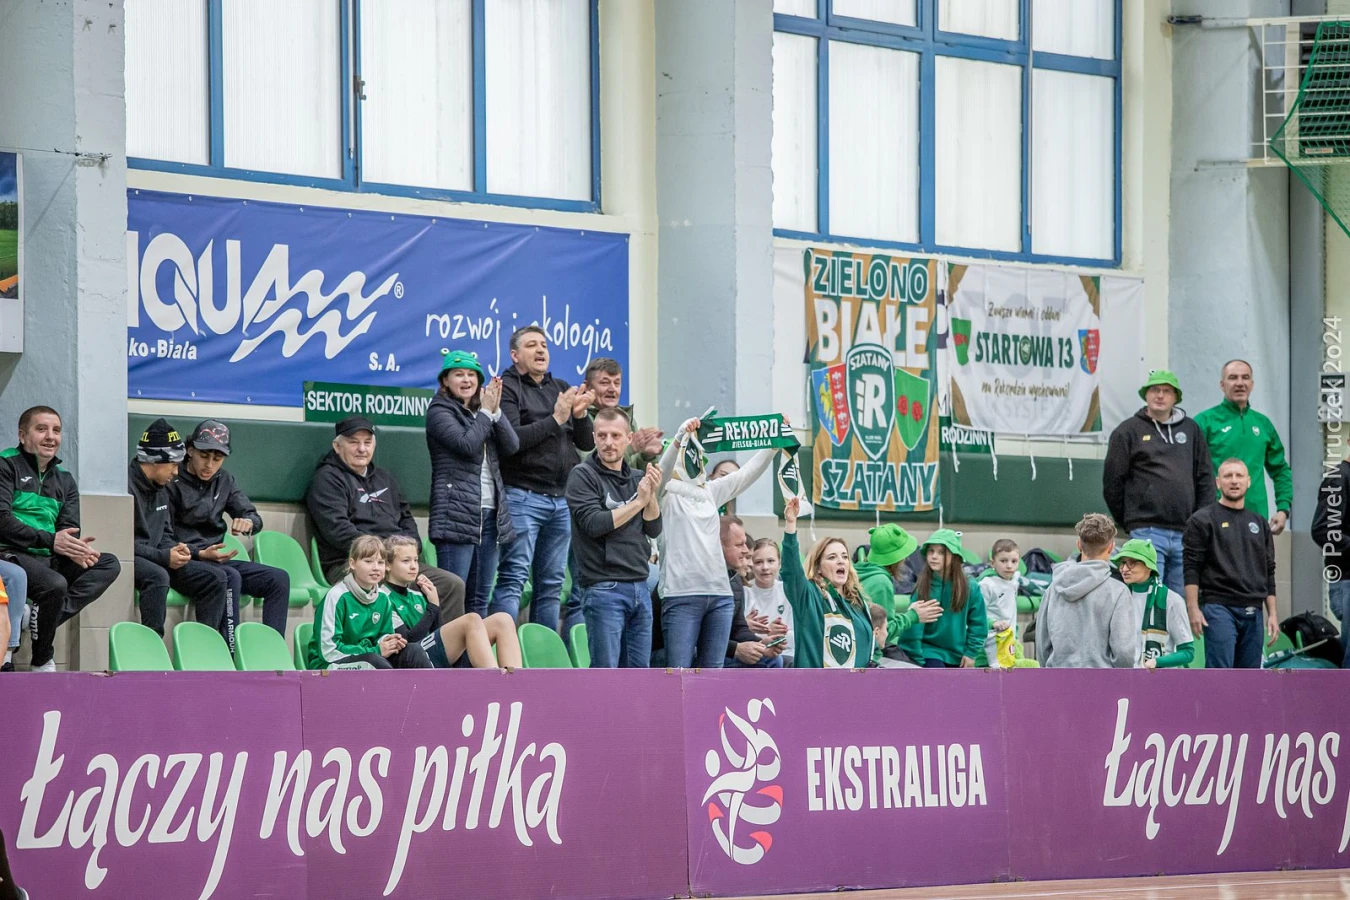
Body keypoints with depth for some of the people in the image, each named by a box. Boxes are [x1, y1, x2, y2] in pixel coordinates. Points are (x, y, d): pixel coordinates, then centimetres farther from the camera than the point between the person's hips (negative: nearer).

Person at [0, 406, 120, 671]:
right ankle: (42, 663, -14)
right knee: (55, 584, -34)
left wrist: (75, 548, -17)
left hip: (49, 559, 7)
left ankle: (38, 621, -27)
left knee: (109, 564, -12)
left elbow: (70, 528, 9)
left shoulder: (64, 480, 20)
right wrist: (51, 541, -22)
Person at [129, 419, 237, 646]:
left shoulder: (161, 490, 17)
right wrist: (164, 556, -20)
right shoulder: (126, 485, -13)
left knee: (216, 577, -4)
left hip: (156, 559, 9)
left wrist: (199, 554, 3)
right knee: (157, 576, -40)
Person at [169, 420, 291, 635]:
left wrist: (248, 522, -16)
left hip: (215, 561, 7)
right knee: (231, 577, -35)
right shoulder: (173, 482, -8)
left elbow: (254, 517, 9)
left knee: (279, 578, -10)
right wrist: (200, 554, -22)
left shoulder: (223, 480, 13)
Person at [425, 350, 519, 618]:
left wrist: (496, 411, -5)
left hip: (489, 513, 7)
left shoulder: (481, 412, 20)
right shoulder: (439, 412, 0)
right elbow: (466, 445, -16)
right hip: (457, 513, -7)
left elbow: (512, 446, 6)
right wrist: (485, 412, -5)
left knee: (480, 599, 9)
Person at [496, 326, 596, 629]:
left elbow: (588, 442, 15)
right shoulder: (507, 388, -1)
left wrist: (580, 415, -5)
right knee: (513, 578, -11)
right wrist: (556, 419, -15)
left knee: (552, 583, 8)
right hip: (523, 497, -7)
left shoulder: (561, 388, 18)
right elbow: (512, 439, -15)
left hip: (563, 498, 7)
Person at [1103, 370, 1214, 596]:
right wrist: (1129, 521, 5)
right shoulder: (1128, 431, 4)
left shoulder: (1191, 430, 14)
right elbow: (1112, 482, 4)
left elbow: (1205, 479, 15)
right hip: (1147, 532, -4)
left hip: (1185, 533, 4)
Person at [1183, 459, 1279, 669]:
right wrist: (1193, 609, -13)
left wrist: (1272, 614, 12)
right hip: (1219, 607, -6)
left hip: (1252, 611, 6)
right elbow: (1191, 569, -5)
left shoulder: (1260, 524, 18)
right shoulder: (1203, 521, 1)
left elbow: (1269, 573, 19)